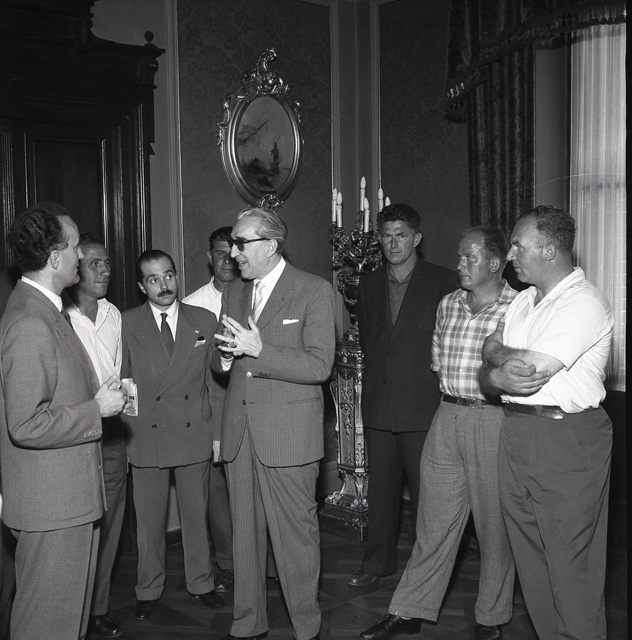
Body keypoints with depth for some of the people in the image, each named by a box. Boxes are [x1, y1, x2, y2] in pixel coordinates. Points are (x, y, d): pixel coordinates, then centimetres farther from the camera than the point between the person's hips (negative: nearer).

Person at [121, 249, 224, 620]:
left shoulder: (205, 320, 3)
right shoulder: (128, 324, -2)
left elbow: (213, 378, 5)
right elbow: (122, 380, 1)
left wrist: (217, 431, 2)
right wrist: (127, 431, -4)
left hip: (195, 434, 1)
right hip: (146, 435, -1)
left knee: (197, 515, 13)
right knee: (150, 520, 10)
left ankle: (201, 583, 31)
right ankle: (149, 590, 27)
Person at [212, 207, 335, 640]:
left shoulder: (314, 291, -6)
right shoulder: (234, 292, 14)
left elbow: (319, 366, -14)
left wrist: (257, 349, -20)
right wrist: (226, 355, -5)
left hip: (289, 434, -6)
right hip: (239, 431, 6)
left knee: (295, 535, 1)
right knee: (244, 534, 13)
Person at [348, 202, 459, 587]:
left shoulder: (443, 282, -3)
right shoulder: (370, 284, 12)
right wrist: (380, 372, 12)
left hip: (423, 405, -4)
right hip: (379, 404, 4)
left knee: (426, 489, 3)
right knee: (381, 486, 12)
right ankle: (379, 560, 25)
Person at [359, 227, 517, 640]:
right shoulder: (448, 304, 9)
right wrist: (454, 396, 11)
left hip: (494, 422, -5)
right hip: (447, 418, 5)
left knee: (494, 525, 8)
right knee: (433, 521, 11)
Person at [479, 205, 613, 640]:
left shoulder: (584, 303, -13)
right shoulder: (524, 300, 14)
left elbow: (531, 368, -20)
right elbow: (490, 354, 10)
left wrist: (497, 352, -2)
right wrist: (496, 376, -12)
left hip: (566, 441, -8)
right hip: (516, 434, 8)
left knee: (571, 566, 1)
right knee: (530, 560, 15)